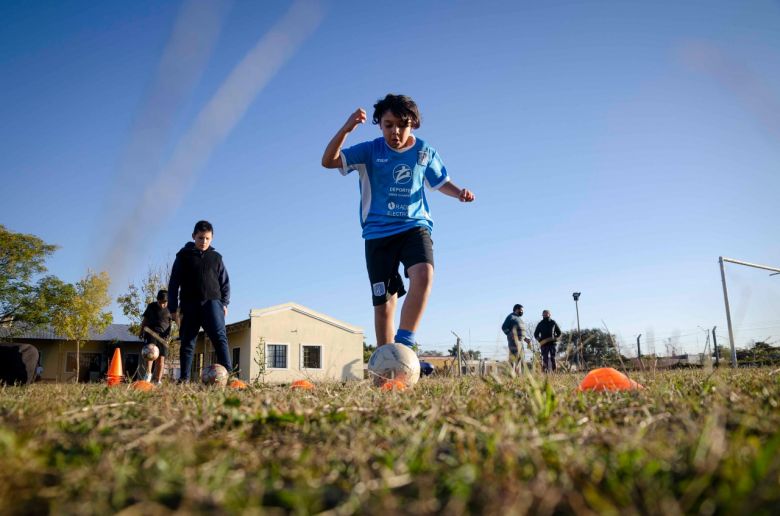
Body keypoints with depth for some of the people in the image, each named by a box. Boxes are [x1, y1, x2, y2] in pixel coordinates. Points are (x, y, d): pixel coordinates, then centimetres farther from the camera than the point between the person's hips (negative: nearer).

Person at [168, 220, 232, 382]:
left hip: (212, 303, 0)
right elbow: (174, 284, 6)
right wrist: (173, 308, -1)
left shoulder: (216, 257, 12)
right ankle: (184, 378, 9)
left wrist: (224, 303, 3)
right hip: (189, 305, 0)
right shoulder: (184, 256, 7)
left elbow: (225, 282, 16)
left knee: (220, 338, -13)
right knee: (187, 342, 3)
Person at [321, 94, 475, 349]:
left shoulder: (425, 151, 3)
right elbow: (328, 161, -13)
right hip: (378, 233, 0)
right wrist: (346, 129, -28)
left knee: (423, 274, -30)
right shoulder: (370, 151, -3)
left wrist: (459, 193, -3)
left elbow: (441, 182, 19)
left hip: (415, 227, 1)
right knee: (383, 304, 1)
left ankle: (403, 344, -25)